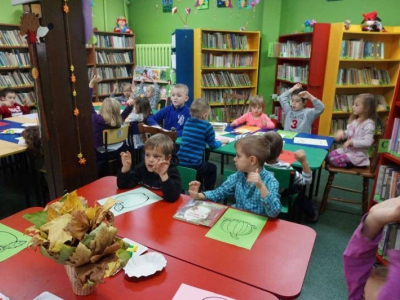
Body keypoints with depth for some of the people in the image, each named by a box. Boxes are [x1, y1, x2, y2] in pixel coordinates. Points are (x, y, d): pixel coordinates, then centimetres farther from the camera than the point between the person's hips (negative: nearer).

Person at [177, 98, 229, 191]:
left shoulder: (187, 122, 9)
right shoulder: (207, 126, -9)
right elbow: (213, 145, 1)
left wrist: (215, 138, 28)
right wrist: (221, 141, 22)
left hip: (180, 161, 6)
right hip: (193, 164, -6)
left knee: (202, 165, 35)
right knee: (212, 168, 24)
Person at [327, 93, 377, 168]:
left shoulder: (369, 124, -19)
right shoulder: (354, 120, 6)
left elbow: (367, 142, -27)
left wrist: (351, 142, -29)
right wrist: (342, 132, -5)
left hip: (358, 154, -8)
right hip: (348, 149, 8)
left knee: (333, 160, -17)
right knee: (328, 156, -1)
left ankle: (352, 164, 5)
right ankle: (350, 162, 11)